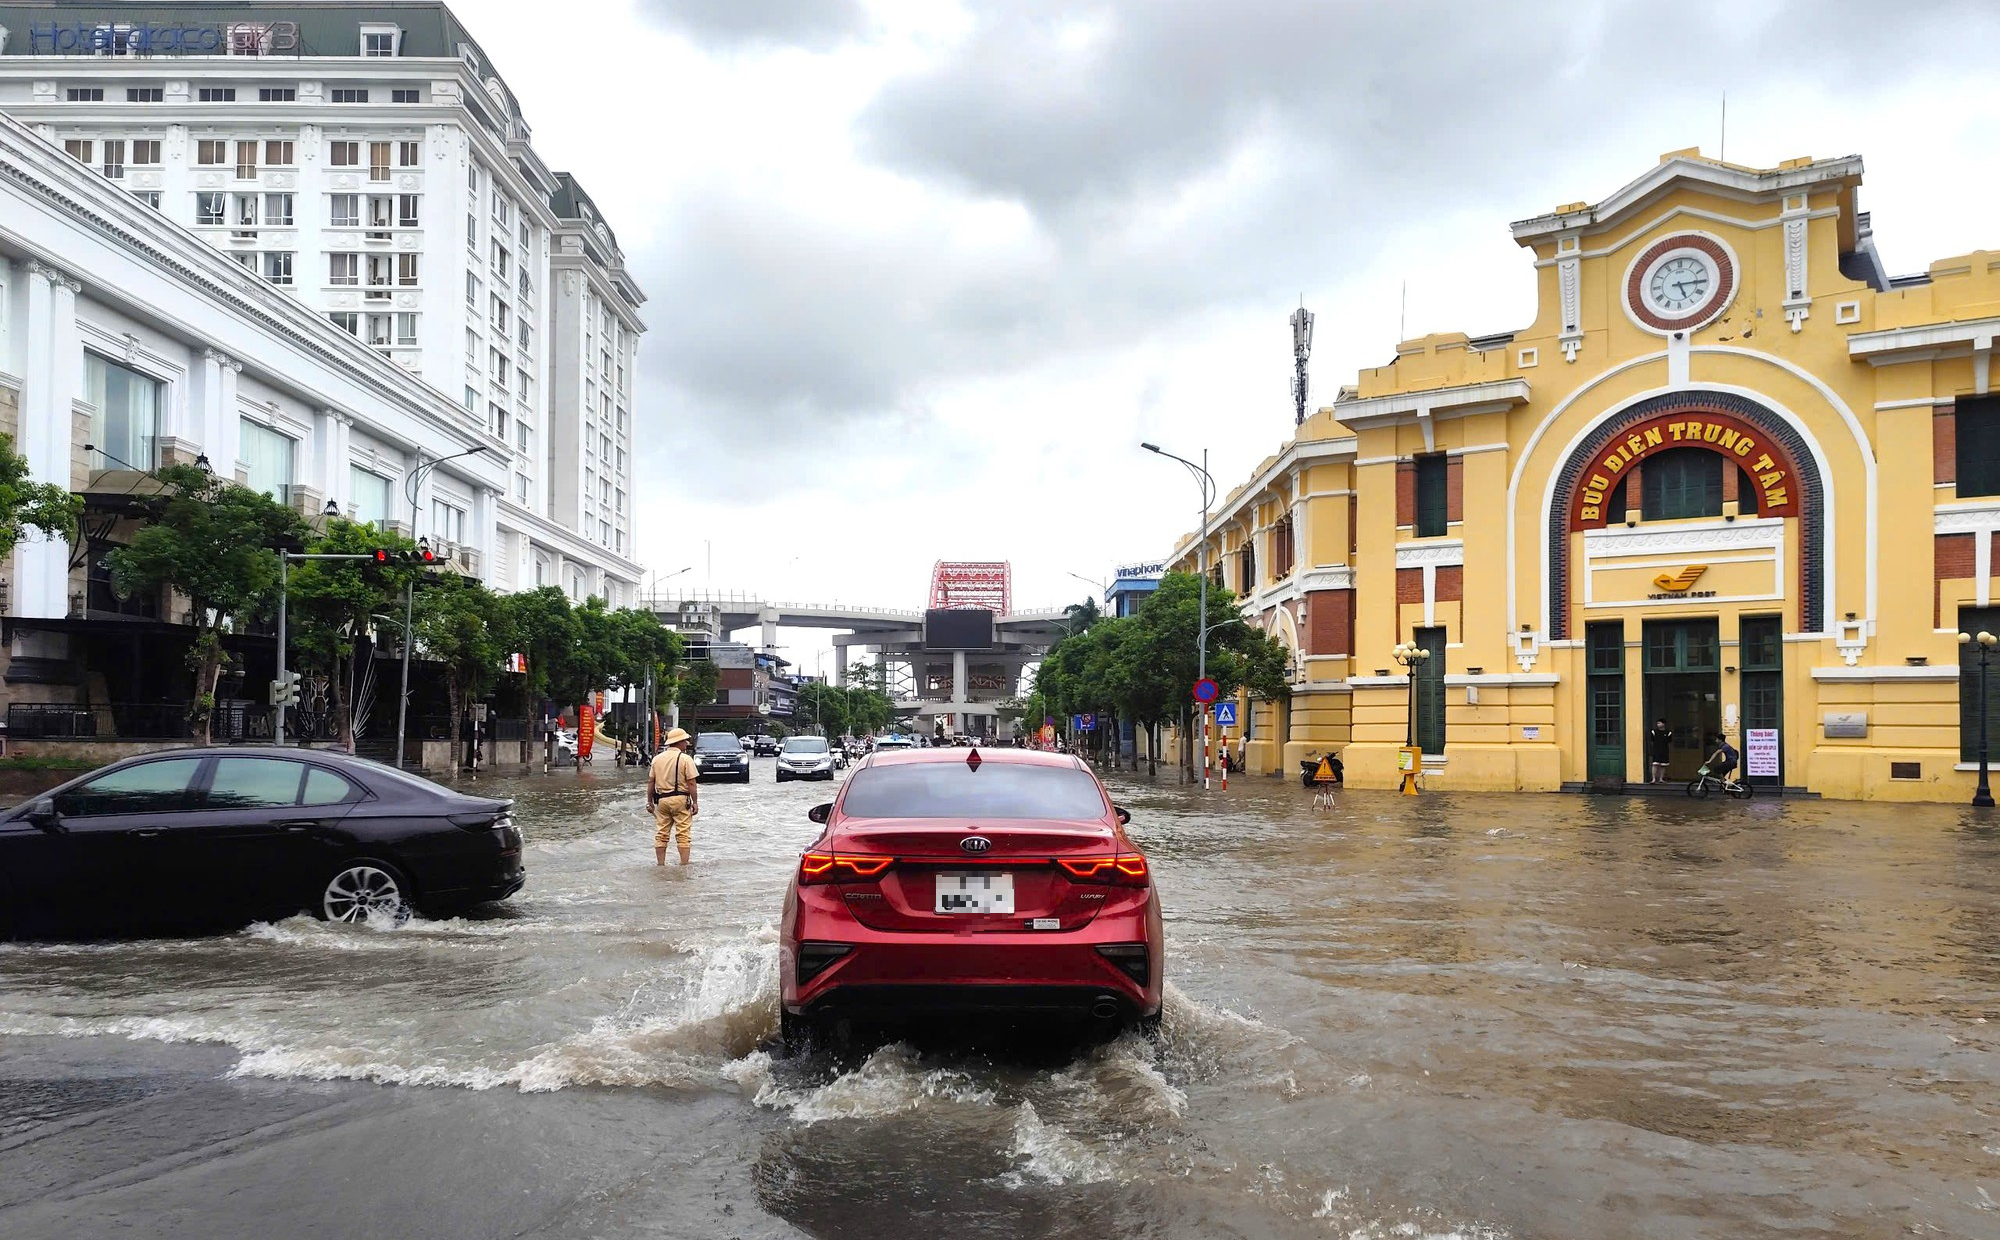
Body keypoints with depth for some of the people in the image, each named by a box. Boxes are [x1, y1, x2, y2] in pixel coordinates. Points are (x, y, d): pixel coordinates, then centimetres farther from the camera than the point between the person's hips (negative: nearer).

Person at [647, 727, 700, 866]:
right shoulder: (685, 759, -7)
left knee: (661, 834, 9)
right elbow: (691, 783, -11)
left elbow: (650, 782, 9)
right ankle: (684, 864, -3)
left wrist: (649, 801, 16)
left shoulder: (657, 759, 8)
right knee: (683, 834, -1)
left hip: (661, 800, 5)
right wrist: (695, 802, -5)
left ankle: (660, 864, 10)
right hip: (680, 799, -5)